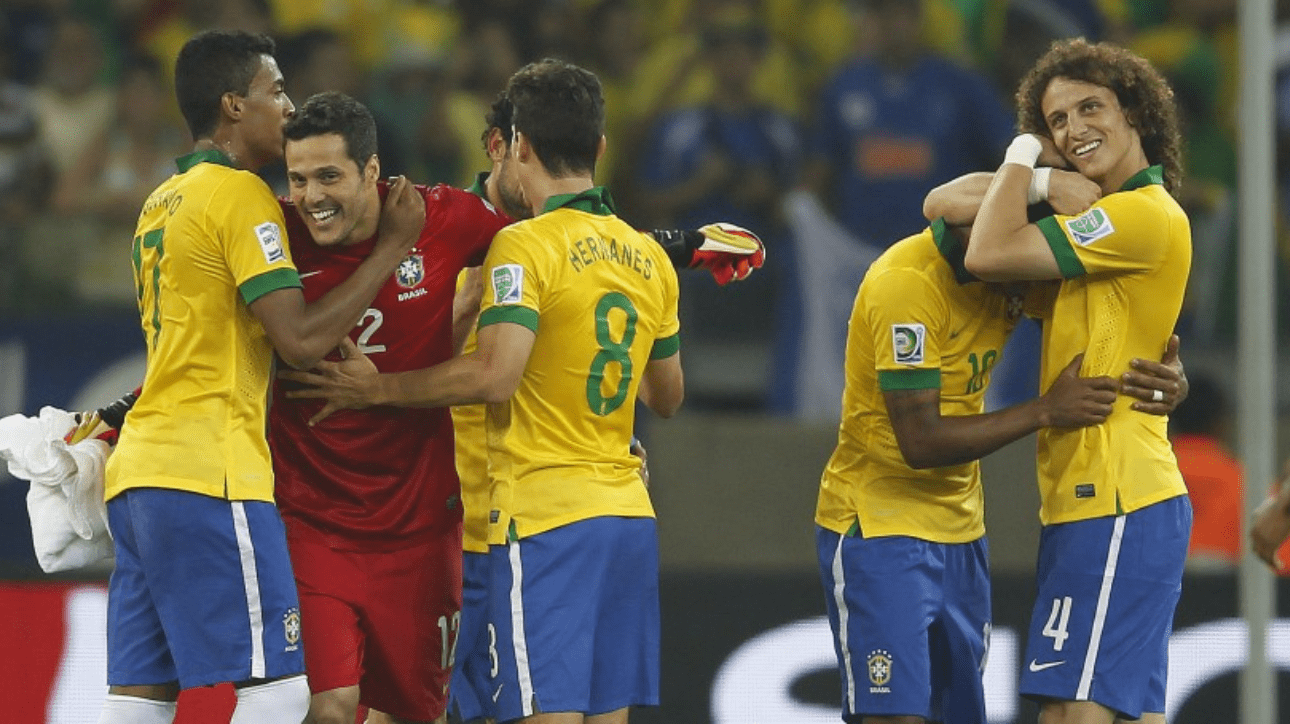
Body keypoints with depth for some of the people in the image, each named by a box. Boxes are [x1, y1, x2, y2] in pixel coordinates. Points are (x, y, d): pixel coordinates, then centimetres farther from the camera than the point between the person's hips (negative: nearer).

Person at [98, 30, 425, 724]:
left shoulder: (161, 204, 21)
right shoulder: (242, 195, -7)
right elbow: (299, 338, -14)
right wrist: (394, 246, -6)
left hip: (138, 471, 9)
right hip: (209, 474, -9)